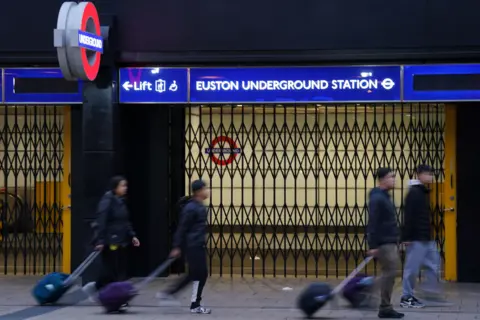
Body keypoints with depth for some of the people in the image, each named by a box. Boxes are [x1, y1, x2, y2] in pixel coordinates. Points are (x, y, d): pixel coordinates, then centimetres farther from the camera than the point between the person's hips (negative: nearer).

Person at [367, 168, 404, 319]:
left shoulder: (385, 197, 16)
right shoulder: (377, 198, -15)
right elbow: (373, 223, -19)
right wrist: (373, 245, -22)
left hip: (389, 242, 10)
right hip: (383, 243, -10)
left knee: (389, 272, 10)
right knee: (389, 272, -8)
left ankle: (386, 307, 14)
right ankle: (385, 308, -3)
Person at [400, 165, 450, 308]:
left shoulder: (425, 192, 15)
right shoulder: (413, 193, -14)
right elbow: (408, 216, -19)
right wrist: (407, 237, -22)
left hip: (427, 238, 10)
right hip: (416, 238, -10)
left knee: (433, 264, 12)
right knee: (412, 267, -4)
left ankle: (432, 292, 18)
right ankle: (406, 298, 3)